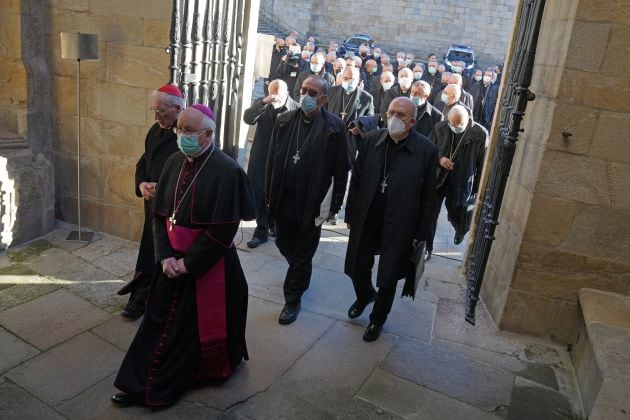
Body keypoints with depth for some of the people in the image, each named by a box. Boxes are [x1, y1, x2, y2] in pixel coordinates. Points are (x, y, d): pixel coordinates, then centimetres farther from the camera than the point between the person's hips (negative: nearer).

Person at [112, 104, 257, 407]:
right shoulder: (174, 163, 1)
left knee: (201, 326, 12)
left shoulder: (226, 171, -19)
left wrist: (187, 263, -14)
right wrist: (165, 256, -6)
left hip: (209, 266, -5)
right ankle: (140, 384, 29)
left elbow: (222, 231, -19)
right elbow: (159, 213, 5)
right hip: (173, 261, 6)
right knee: (162, 322, 14)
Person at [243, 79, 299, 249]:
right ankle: (262, 230, 15)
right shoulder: (261, 104, 0)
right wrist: (264, 102, -28)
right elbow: (248, 118, -18)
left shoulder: (295, 108, -7)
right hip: (261, 158, 2)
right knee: (259, 195, 3)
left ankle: (275, 225, 35)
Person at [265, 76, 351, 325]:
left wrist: (335, 205, -6)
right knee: (284, 244, 19)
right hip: (284, 199, 4)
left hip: (312, 202, -4)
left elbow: (341, 170, -7)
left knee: (303, 253, 9)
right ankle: (300, 274, 50)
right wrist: (269, 194, 5)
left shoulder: (334, 127, -9)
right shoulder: (285, 121, 2)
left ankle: (293, 299, 27)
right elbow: (272, 160, 6)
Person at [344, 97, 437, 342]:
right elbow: (356, 180, 2)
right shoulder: (371, 140, -4)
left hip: (399, 228, -2)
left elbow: (427, 196, -6)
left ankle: (377, 319, 39)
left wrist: (421, 232, -4)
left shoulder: (426, 149, -11)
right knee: (357, 269, 14)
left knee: (388, 280, 12)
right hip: (365, 222, 3)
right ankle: (365, 295, 50)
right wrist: (350, 215, 4)